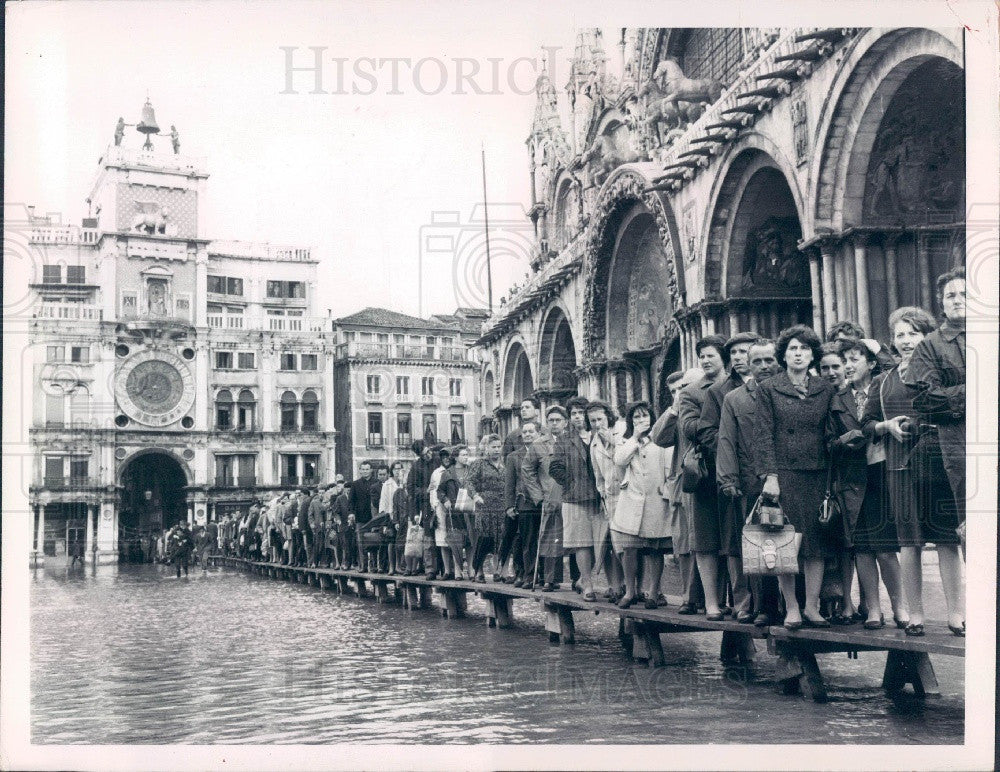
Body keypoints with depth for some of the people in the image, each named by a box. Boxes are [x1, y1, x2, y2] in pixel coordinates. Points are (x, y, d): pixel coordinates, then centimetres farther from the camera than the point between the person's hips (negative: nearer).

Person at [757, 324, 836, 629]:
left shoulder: (825, 389, 11)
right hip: (784, 474, -3)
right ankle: (791, 608, 3)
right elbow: (764, 434, -1)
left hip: (818, 475, 3)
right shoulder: (769, 388, 3)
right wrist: (770, 475, -10)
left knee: (817, 540, 1)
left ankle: (812, 606, 7)